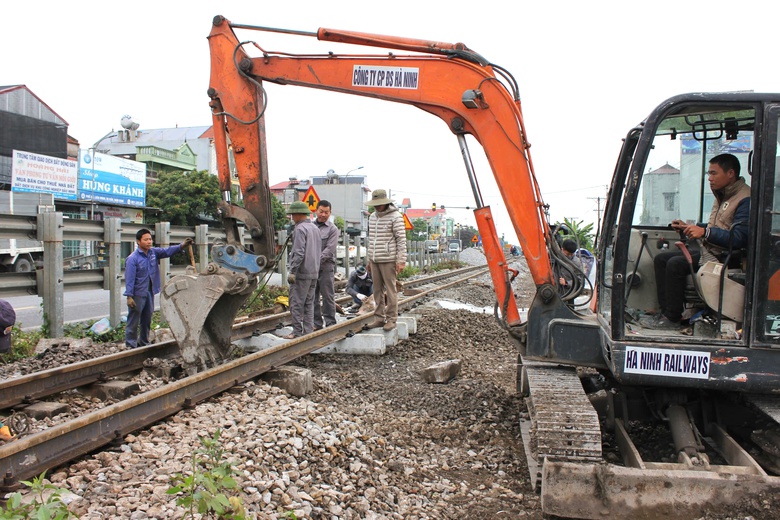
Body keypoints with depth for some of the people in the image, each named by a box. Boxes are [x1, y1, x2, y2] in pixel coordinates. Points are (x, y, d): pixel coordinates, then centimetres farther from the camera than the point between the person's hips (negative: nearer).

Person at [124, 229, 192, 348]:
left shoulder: (153, 252, 5)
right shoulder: (133, 258, -14)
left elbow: (167, 251, -6)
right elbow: (129, 279, -17)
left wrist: (181, 246, -24)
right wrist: (129, 296, -21)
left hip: (150, 293, 7)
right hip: (137, 295, -7)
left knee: (147, 321, 17)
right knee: (133, 322, 1)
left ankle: (144, 343, 31)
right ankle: (130, 346, 9)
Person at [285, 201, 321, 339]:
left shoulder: (299, 229, -12)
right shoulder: (315, 228, 14)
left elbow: (298, 253, -20)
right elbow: (319, 249, 19)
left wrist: (292, 271, -18)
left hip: (301, 272, -8)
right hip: (314, 272, 8)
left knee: (296, 303, -2)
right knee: (309, 303, 11)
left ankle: (297, 331, 0)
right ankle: (308, 330, 13)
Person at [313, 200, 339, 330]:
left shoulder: (332, 229, -1)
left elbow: (329, 249, -11)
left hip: (325, 267, -4)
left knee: (328, 296, 0)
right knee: (313, 296, 9)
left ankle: (330, 323, 8)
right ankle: (316, 323, 19)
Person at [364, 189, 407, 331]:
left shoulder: (395, 216, -8)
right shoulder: (372, 217, 14)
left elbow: (401, 239, -11)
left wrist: (401, 261, -15)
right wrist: (369, 259, 19)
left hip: (388, 260, -7)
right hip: (375, 260, 7)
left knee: (390, 290, -2)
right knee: (377, 290, 9)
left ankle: (391, 319, 6)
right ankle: (379, 318, 16)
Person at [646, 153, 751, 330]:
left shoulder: (745, 200, -15)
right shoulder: (722, 195, 17)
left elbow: (739, 238, -25)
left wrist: (705, 232, -31)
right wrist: (686, 227, 13)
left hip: (725, 257, -10)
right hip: (709, 252, 10)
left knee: (676, 264, -26)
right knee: (661, 259, 2)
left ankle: (672, 318, -18)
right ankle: (665, 311, -2)